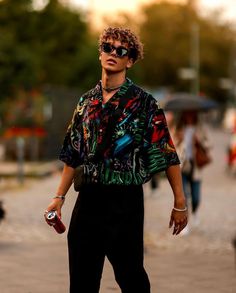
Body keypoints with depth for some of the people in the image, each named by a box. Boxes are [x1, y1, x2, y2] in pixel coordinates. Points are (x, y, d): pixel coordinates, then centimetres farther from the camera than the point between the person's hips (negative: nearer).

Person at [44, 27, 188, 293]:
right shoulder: (87, 101, 9)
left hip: (125, 201, -4)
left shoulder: (142, 102, -6)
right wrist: (59, 197, 11)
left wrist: (180, 203, -10)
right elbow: (73, 155, 15)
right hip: (88, 198, 4)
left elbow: (168, 154, -7)